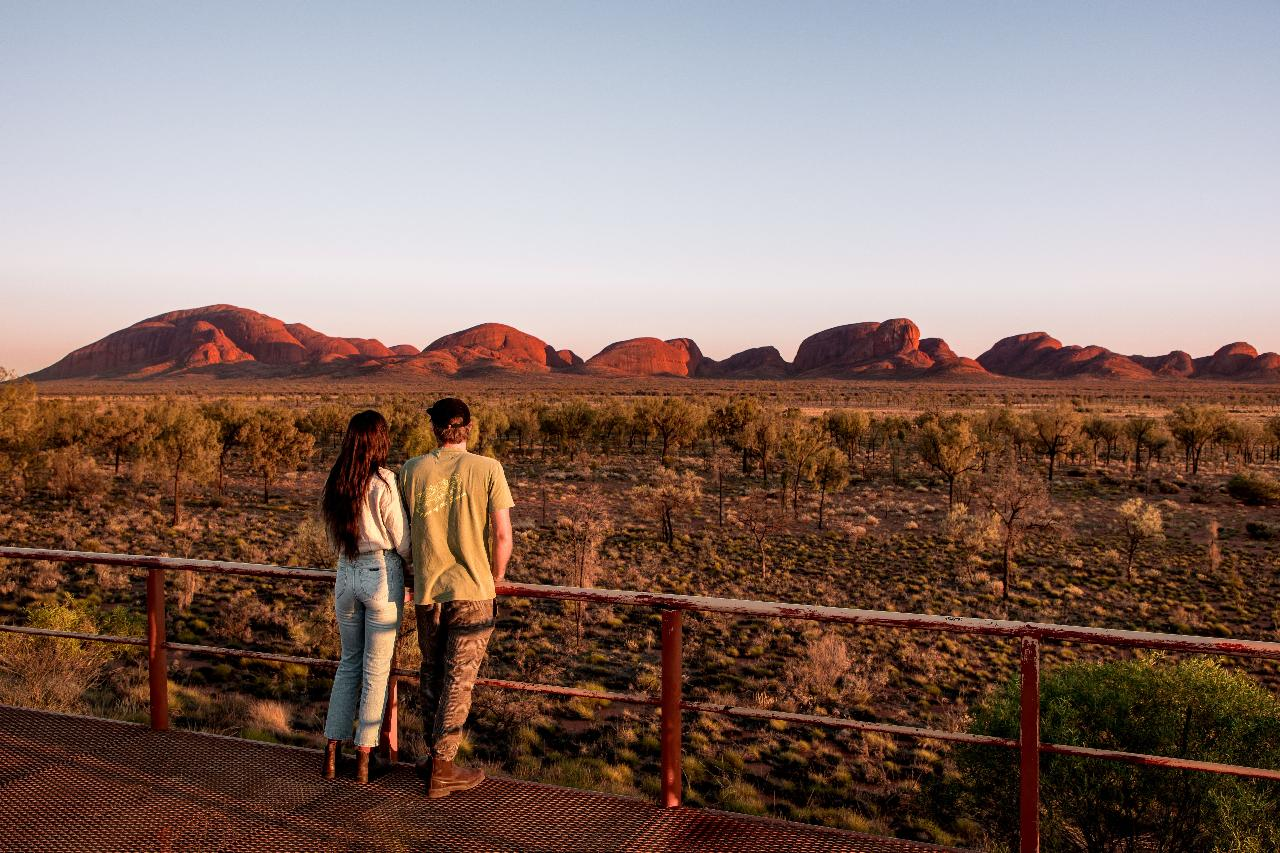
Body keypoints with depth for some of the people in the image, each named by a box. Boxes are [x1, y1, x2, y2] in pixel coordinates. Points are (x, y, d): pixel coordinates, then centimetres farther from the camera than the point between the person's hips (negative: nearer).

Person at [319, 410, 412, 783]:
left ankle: (332, 752, 20)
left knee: (349, 662, 18)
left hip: (345, 574, 5)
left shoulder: (335, 482, 4)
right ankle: (363, 758, 12)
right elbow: (402, 540, -8)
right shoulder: (382, 482, -14)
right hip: (382, 575, -5)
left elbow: (334, 535, 13)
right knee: (376, 668, 6)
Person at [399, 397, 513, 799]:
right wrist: (494, 580, 8)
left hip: (427, 590, 3)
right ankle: (441, 769, 11)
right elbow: (502, 535, -8)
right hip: (471, 592, -3)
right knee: (458, 681, 6)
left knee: (432, 674, 19)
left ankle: (434, 754, 31)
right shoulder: (487, 469, -8)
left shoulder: (412, 470, -1)